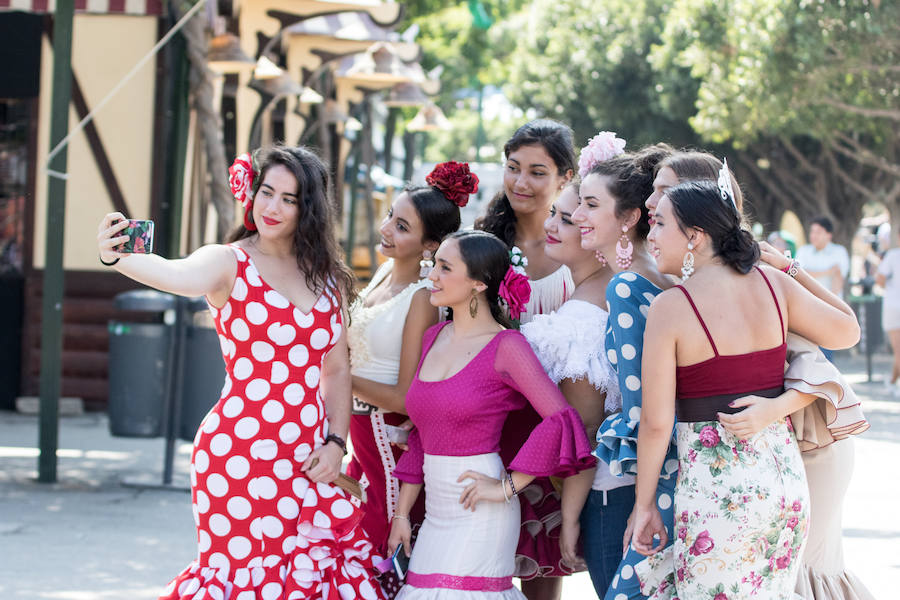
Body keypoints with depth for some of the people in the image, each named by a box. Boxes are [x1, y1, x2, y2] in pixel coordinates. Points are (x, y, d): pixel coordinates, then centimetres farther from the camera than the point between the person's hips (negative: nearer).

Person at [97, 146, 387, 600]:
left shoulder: (326, 277, 12)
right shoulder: (228, 263, -3)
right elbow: (175, 275, -25)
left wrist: (335, 442, 4)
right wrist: (119, 257, -46)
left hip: (307, 460, 5)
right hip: (239, 454, -4)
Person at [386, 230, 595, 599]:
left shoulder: (506, 346, -8)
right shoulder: (434, 338, 12)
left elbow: (559, 419, -18)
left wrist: (507, 486, -15)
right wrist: (401, 513, 15)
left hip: (478, 513, -7)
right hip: (437, 510, 7)